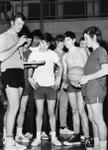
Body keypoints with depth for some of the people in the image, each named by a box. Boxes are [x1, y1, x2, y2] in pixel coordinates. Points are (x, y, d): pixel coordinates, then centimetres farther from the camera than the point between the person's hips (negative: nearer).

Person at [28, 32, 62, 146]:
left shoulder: (52, 54, 4)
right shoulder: (34, 54, 4)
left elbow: (60, 67, 12)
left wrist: (58, 79, 1)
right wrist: (30, 78, -6)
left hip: (51, 86, 0)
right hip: (38, 86, 0)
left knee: (51, 112, 2)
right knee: (39, 112, 0)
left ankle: (53, 137, 9)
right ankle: (38, 138, 6)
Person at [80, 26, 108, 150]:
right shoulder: (93, 53, 21)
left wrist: (87, 78, -15)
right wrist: (82, 77, 9)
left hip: (96, 89, -9)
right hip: (88, 89, 9)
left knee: (98, 119, -9)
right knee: (92, 119, 11)